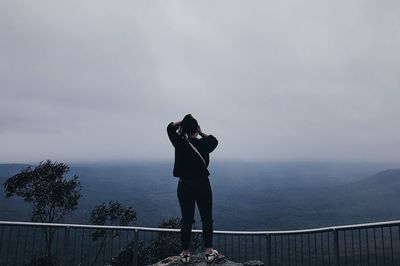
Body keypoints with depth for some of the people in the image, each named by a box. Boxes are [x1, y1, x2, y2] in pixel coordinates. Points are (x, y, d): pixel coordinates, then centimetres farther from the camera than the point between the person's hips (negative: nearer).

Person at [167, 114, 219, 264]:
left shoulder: (179, 143, -7)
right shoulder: (203, 144, -9)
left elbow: (170, 127, 10)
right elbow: (214, 140, 15)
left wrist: (183, 121, 5)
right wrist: (202, 133, 6)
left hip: (184, 186, 1)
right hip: (202, 185, -1)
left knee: (186, 219, 10)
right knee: (206, 219, 11)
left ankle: (185, 253, 18)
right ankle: (208, 251, 16)